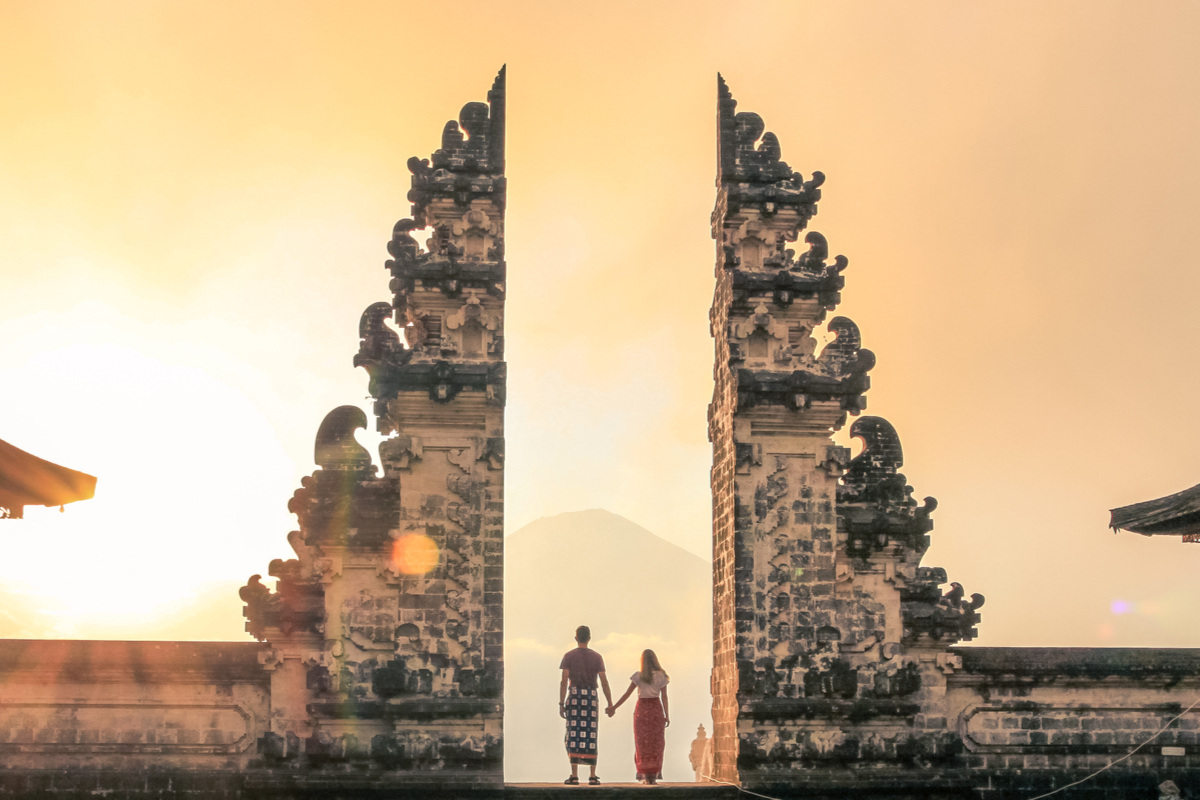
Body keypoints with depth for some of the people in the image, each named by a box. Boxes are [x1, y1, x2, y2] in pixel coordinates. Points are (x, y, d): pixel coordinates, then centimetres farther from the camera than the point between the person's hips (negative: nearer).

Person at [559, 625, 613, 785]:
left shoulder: (568, 656, 1)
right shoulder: (597, 657, 5)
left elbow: (564, 681, -6)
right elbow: (604, 682, 0)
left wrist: (561, 704, -5)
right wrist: (610, 705, 3)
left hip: (574, 699, -1)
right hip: (591, 699, 1)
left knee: (573, 737, -1)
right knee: (591, 738, 4)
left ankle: (574, 776, -6)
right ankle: (593, 776, 1)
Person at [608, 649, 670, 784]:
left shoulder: (638, 676, -4)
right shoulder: (661, 676, -1)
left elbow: (627, 694, -4)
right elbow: (664, 697, -3)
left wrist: (614, 707, 3)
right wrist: (667, 716, 1)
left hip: (642, 709, -1)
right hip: (656, 710, 1)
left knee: (642, 744, 7)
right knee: (655, 744, 5)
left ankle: (644, 775, 2)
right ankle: (653, 775, -1)